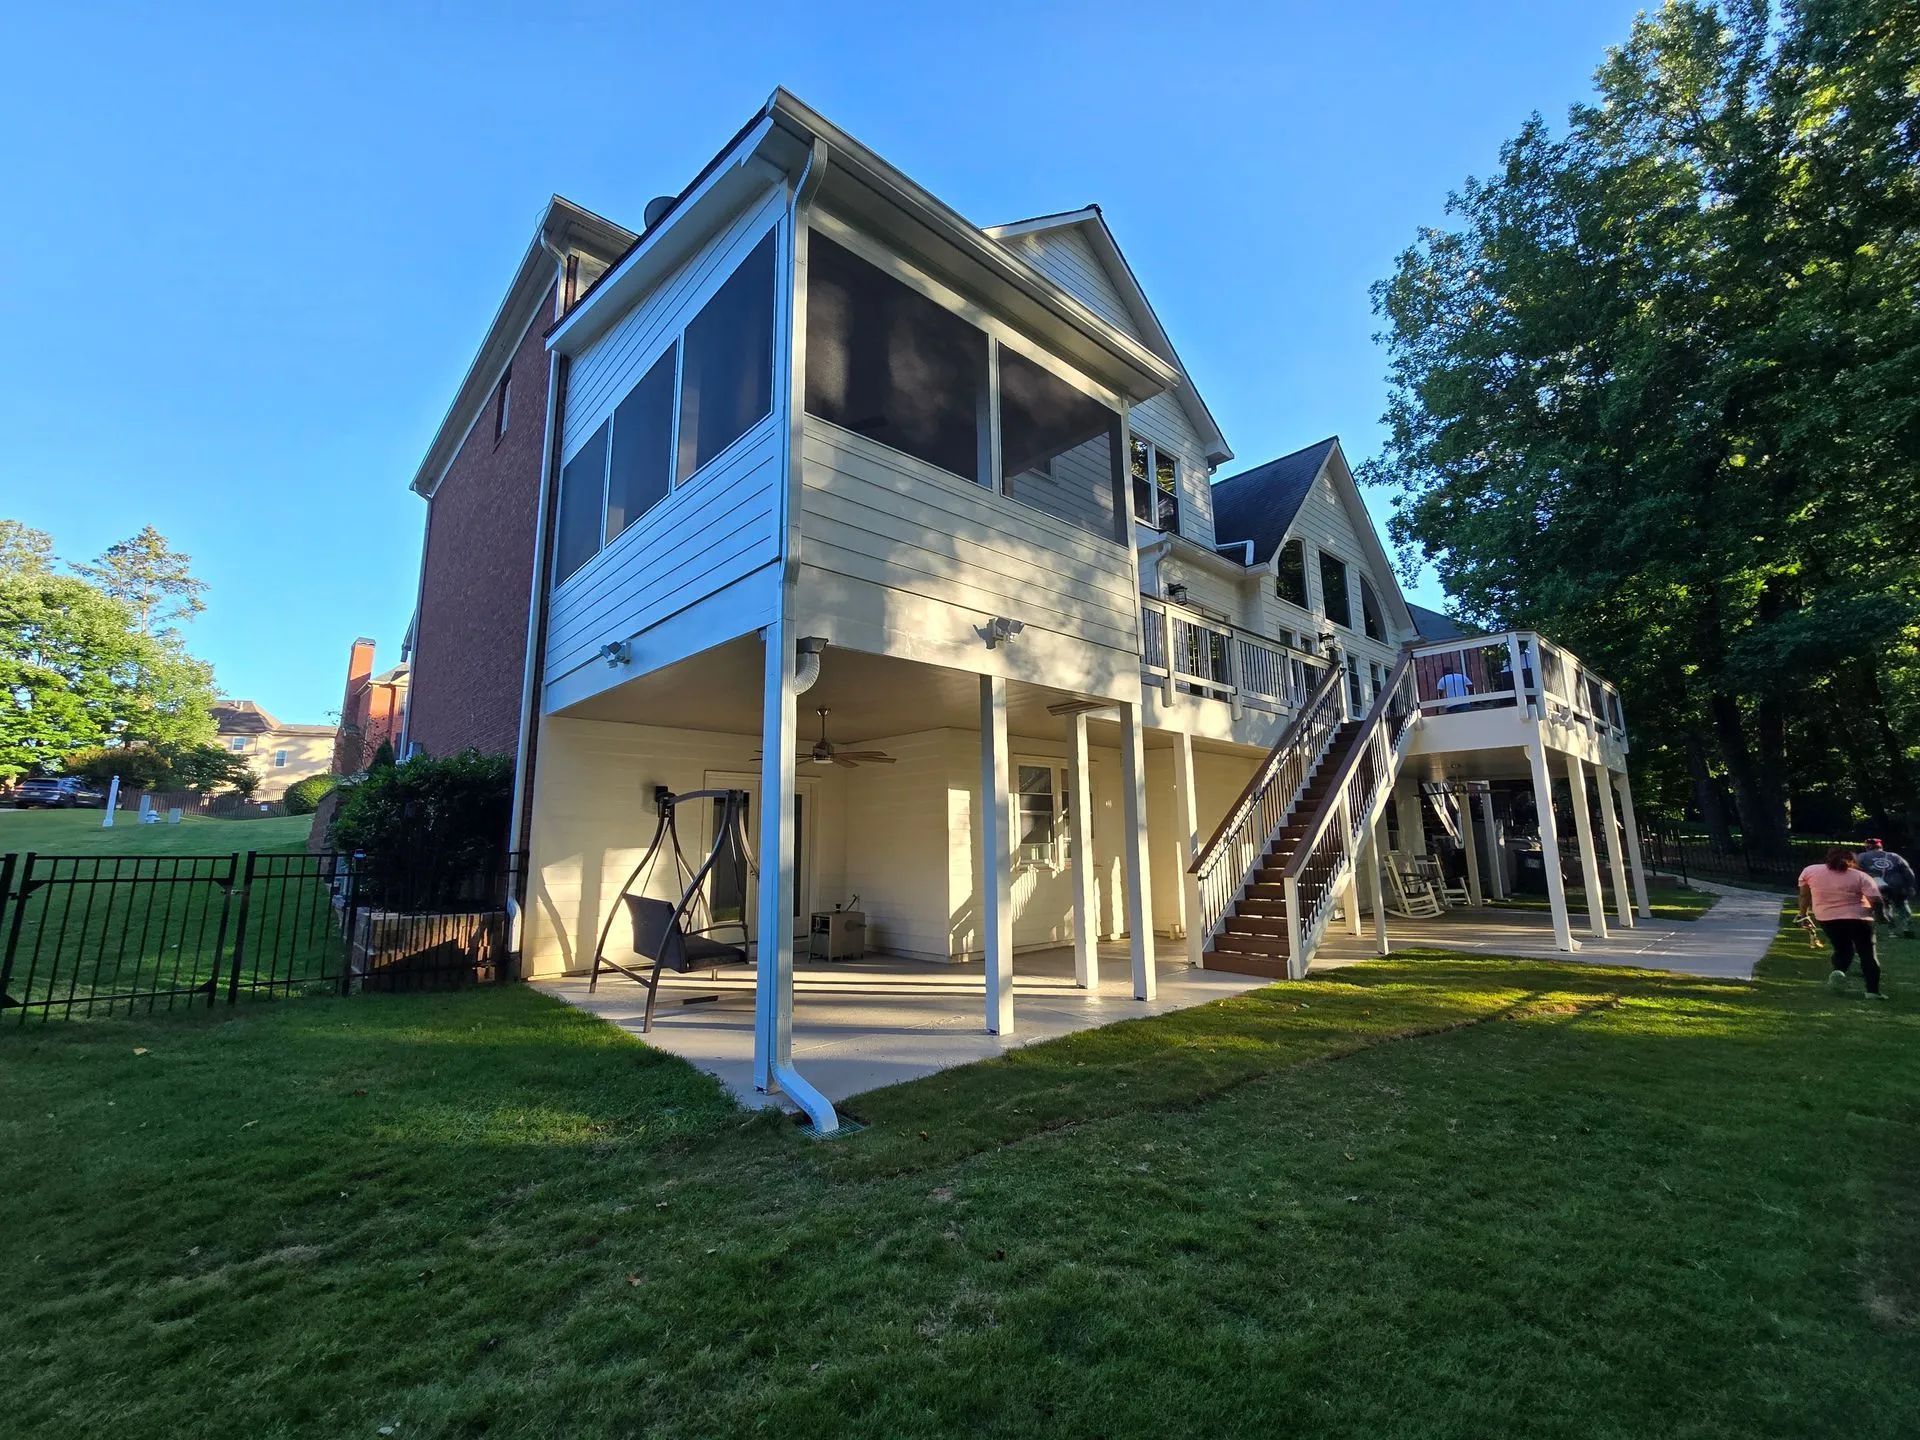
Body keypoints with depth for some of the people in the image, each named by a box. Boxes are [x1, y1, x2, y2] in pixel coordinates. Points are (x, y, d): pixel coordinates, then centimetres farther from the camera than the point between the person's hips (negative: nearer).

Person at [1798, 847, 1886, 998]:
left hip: (1827, 919, 2)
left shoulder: (1809, 871, 0)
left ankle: (1838, 970, -7)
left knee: (1842, 949, 19)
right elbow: (1876, 901, -14)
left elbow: (1804, 895, 7)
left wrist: (1803, 914, 17)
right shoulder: (1861, 876, -7)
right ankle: (1873, 990, 1)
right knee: (1867, 953, 8)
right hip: (1858, 918, -2)